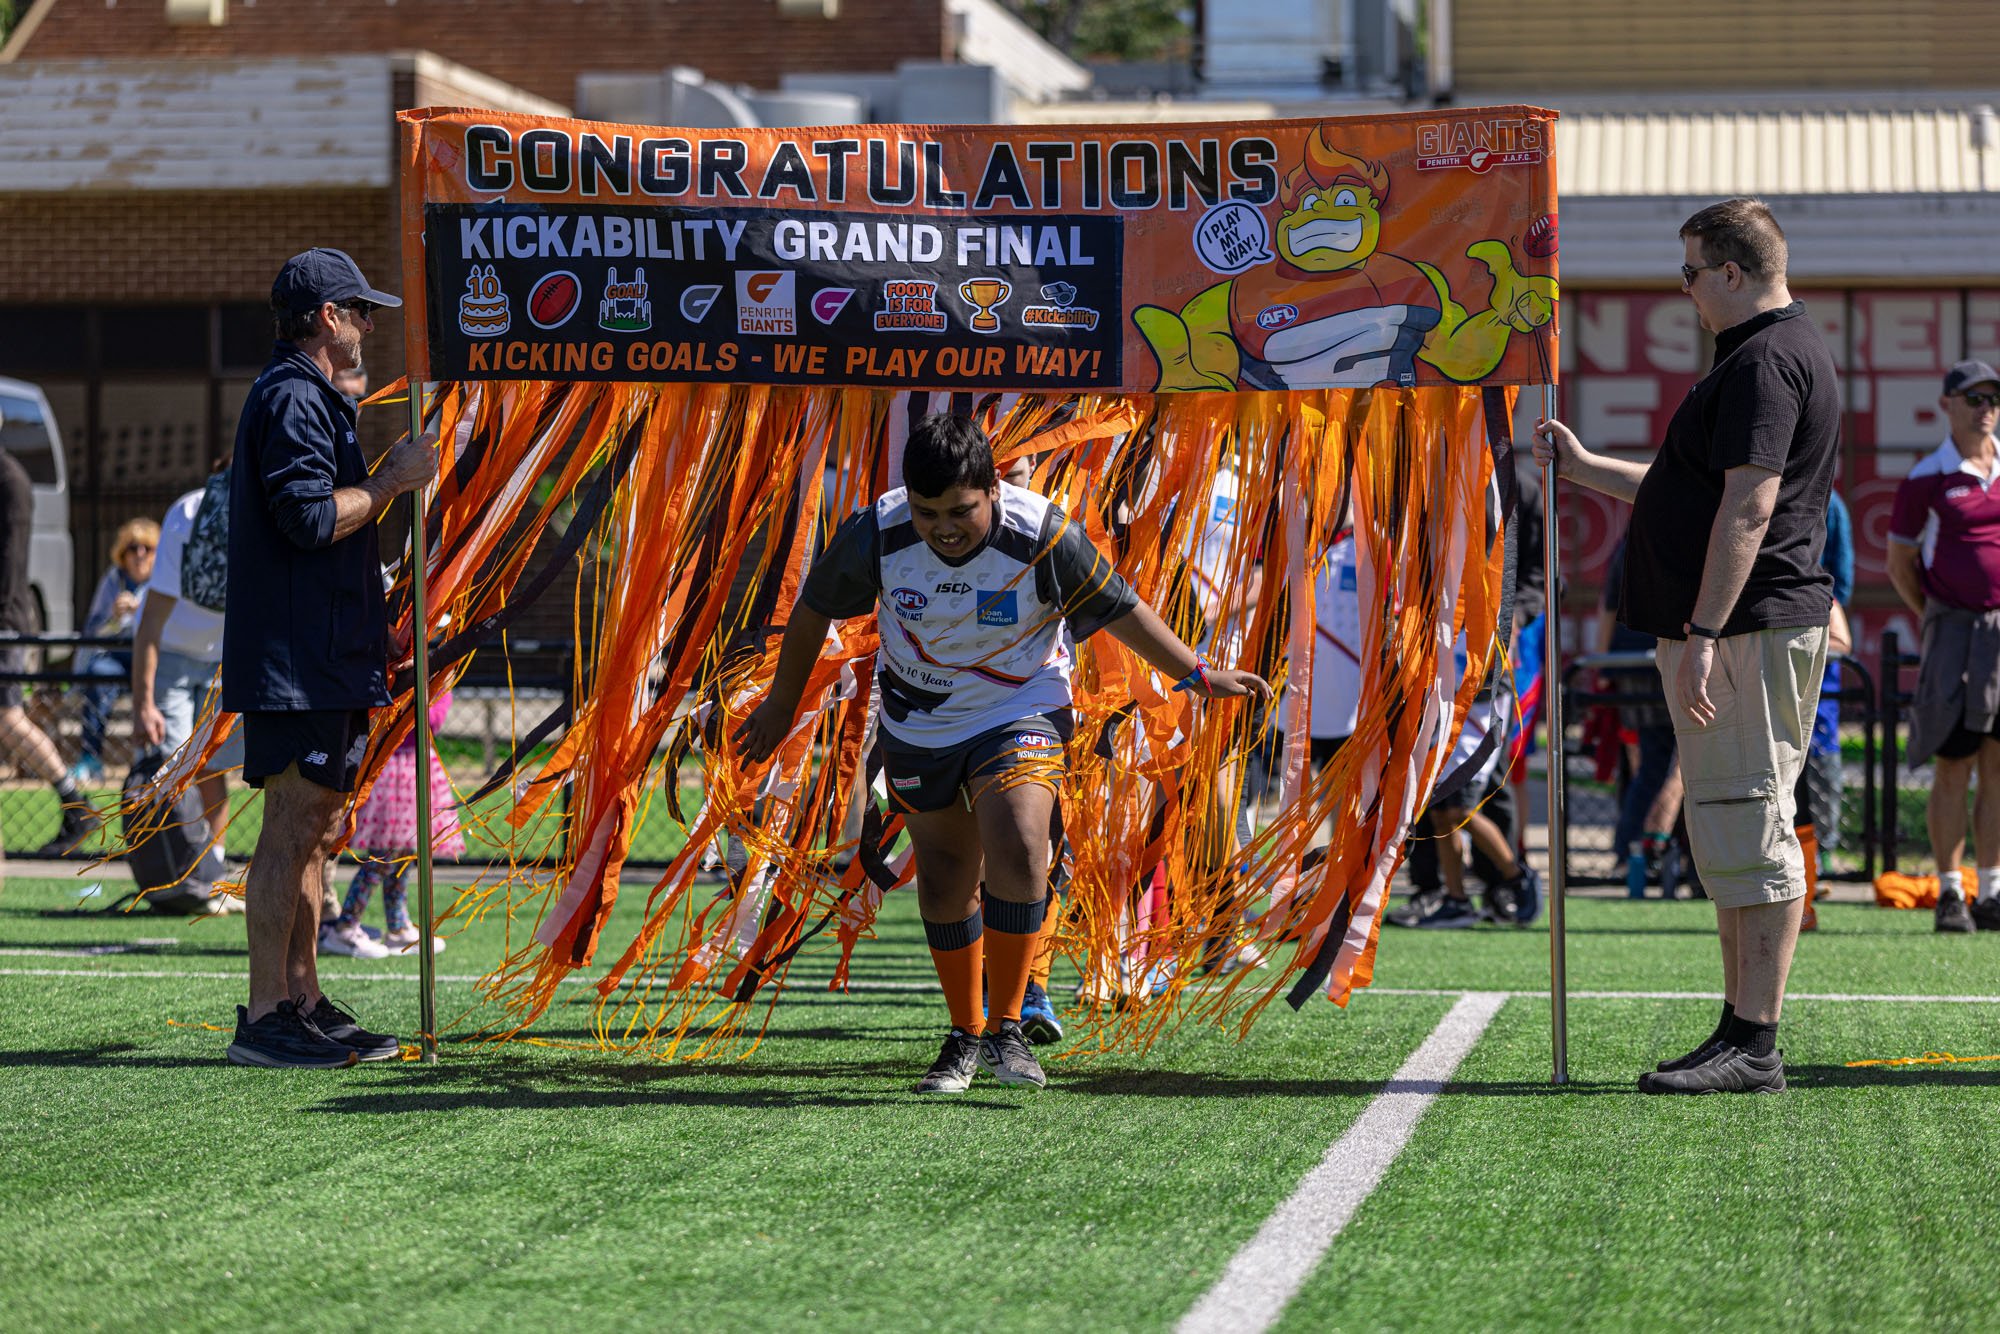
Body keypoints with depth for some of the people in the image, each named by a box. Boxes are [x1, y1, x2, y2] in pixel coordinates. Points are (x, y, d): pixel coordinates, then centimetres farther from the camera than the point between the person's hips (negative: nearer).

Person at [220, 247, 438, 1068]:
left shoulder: (307, 397, 23)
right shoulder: (292, 398, -12)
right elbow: (310, 516, -22)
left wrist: (391, 478, 20)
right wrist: (391, 482, -13)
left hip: (324, 654, 11)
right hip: (297, 657, -11)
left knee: (313, 828, 12)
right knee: (293, 825, -11)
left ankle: (302, 1002, 18)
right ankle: (265, 1017, -10)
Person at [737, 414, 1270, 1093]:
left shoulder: (1043, 536, -24)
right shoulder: (875, 535, -20)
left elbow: (1119, 609, -7)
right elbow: (816, 607, -1)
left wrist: (1197, 674, -4)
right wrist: (781, 703, 10)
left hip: (1021, 711, -2)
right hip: (917, 724, 2)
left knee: (1018, 855, -23)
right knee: (945, 883, 9)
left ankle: (1006, 1029, -9)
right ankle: (964, 1037, 28)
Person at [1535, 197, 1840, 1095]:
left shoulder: (1768, 359, -13)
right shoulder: (1763, 355, 22)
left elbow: (1749, 503, -22)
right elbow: (1694, 491, 31)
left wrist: (1703, 634, -26)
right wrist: (1582, 466, 35)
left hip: (1750, 633, -11)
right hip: (1735, 638, 11)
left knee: (1748, 826, -10)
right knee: (1728, 831, 12)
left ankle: (1755, 1046, -10)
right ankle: (1741, 1031, 16)